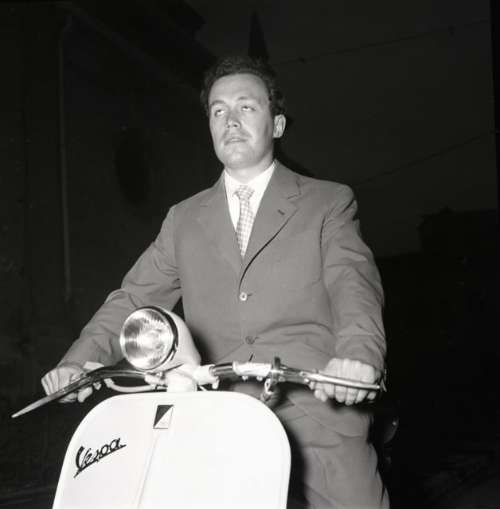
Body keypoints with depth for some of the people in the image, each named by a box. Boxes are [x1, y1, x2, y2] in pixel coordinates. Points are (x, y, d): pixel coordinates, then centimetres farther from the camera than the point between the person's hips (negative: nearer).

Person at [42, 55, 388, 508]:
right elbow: (136, 297, 13)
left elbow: (354, 280, -6)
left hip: (319, 411, -2)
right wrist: (80, 360, -5)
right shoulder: (184, 220, 19)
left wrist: (358, 352, -26)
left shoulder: (329, 203, 10)